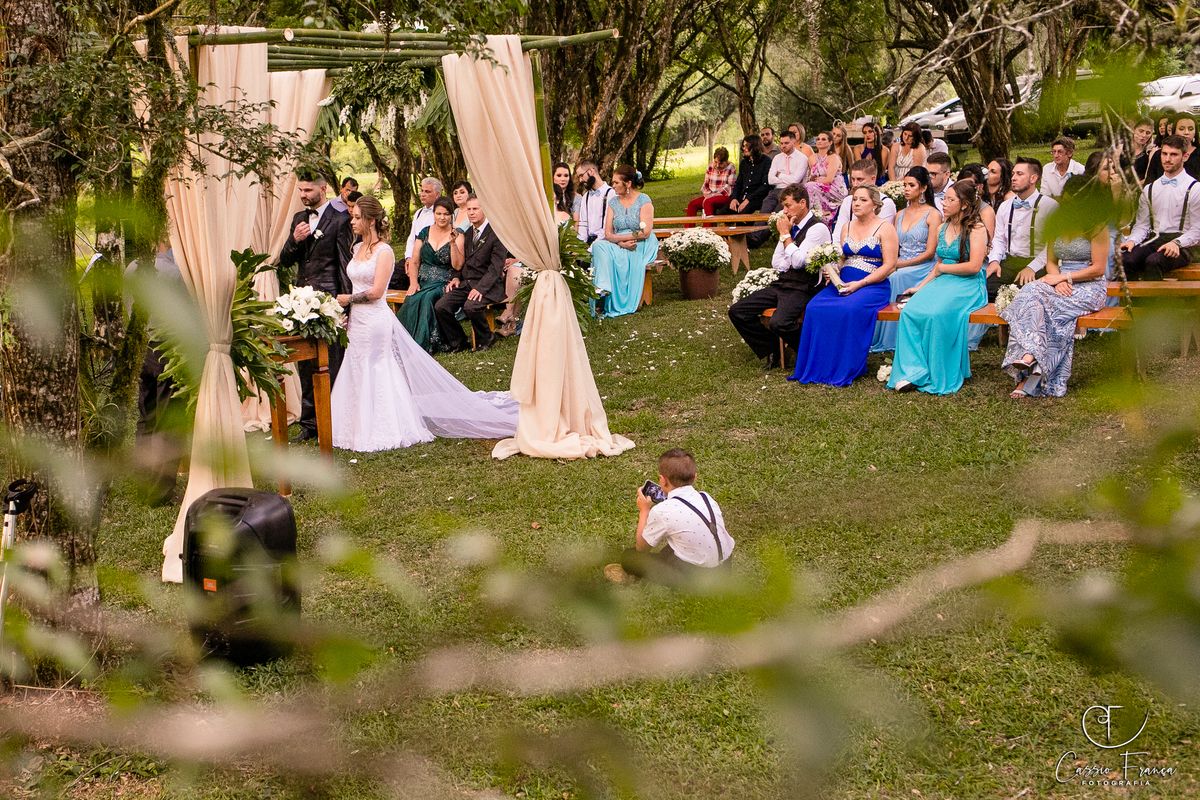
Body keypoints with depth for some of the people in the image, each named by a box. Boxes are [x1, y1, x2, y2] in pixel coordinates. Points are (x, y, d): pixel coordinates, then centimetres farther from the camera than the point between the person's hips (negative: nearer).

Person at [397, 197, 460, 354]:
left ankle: (423, 344, -29)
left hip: (444, 283, -3)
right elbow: (414, 262, 12)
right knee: (412, 300, -30)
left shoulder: (457, 235, 2)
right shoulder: (424, 233, 11)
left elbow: (457, 265, -8)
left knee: (426, 298, -34)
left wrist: (452, 242, -18)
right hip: (422, 281, 3)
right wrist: (413, 281, -4)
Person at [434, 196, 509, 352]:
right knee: (440, 306, -16)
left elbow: (496, 267, -14)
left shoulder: (496, 233, -8)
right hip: (465, 283, 7)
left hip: (487, 285, -7)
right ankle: (457, 342, 4)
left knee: (471, 307, -34)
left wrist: (480, 288, -26)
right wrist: (455, 277, 3)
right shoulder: (468, 233, 17)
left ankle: (485, 339, -5)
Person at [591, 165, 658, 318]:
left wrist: (617, 237, -11)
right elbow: (608, 234, 3)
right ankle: (602, 288, -40)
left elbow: (645, 233, -13)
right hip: (619, 245, 4)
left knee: (621, 257, -36)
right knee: (599, 246, -28)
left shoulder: (643, 200, -3)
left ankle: (624, 303, -32)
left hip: (642, 247, -4)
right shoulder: (613, 202, 12)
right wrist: (623, 243, -19)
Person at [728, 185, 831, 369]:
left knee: (778, 323, -35)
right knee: (737, 312, -5)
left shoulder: (818, 228, -8)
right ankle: (772, 351, 6)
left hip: (802, 290, -8)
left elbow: (798, 261, -17)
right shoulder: (791, 226, 18)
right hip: (781, 285, 8)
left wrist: (785, 235, -8)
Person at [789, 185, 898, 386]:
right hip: (843, 284, 6)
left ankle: (846, 370, -24)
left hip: (873, 286, -5)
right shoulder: (847, 228, 18)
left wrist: (860, 284, -15)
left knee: (849, 310, -36)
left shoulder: (885, 228, -1)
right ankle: (816, 367, -18)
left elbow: (889, 266, -7)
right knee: (815, 308, -23)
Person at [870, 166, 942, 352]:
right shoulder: (900, 215, 19)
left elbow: (929, 253, -7)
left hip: (922, 268, -5)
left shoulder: (933, 215, -1)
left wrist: (902, 264, -14)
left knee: (893, 278, -33)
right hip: (900, 268, 5)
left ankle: (889, 339, -27)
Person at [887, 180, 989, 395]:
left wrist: (942, 268, -4)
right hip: (941, 284, 7)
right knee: (910, 311, -24)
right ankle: (912, 373, -27)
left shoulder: (976, 230, -4)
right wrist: (921, 286, 9)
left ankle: (939, 377, -23)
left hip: (968, 286, -6)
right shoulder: (942, 229, 18)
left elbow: (974, 266, -13)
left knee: (937, 314, -35)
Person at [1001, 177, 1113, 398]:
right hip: (1062, 284, 5)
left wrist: (1063, 277, -14)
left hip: (1089, 287, -5)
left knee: (1050, 306, -34)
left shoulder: (1097, 227, -5)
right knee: (1029, 293, -28)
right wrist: (1058, 280, -8)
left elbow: (1098, 269, -10)